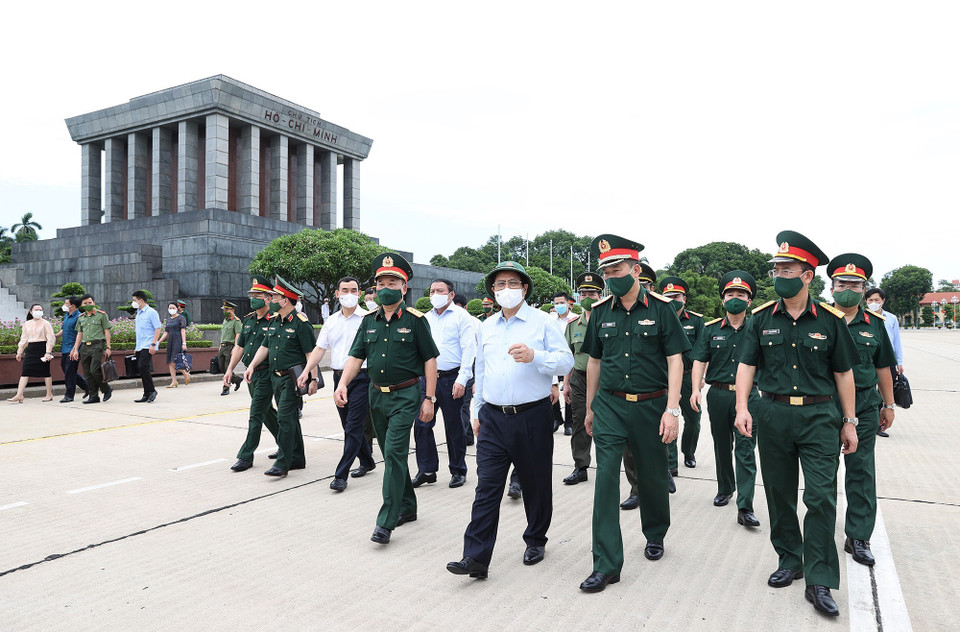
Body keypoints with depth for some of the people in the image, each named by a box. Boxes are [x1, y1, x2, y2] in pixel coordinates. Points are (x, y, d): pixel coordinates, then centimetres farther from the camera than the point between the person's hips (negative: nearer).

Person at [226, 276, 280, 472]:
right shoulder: (247, 320, 11)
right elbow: (240, 346, 17)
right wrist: (230, 369, 12)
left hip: (266, 374, -8)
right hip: (250, 374, 8)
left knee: (256, 415, -6)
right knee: (267, 412, 17)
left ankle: (246, 456, 2)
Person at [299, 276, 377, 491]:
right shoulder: (331, 321, 12)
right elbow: (320, 348, 11)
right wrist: (306, 371, -1)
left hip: (361, 377, -6)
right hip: (339, 377, 6)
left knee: (353, 427, -6)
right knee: (349, 425, 15)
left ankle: (341, 475, -2)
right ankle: (367, 461, 33)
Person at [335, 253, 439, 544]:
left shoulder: (415, 320, -7)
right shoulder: (369, 320, 7)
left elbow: (429, 360, -6)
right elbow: (356, 356, 7)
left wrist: (429, 398, -9)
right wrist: (343, 384, -10)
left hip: (405, 395, -6)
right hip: (377, 395, 6)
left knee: (394, 453, -12)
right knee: (392, 455, 14)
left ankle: (386, 521, -6)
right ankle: (407, 507, 30)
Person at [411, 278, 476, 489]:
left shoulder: (461, 316, -2)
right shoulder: (426, 318, 14)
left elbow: (468, 349, -8)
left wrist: (462, 379, -15)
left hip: (451, 379, -5)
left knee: (453, 426, 5)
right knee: (421, 424, 3)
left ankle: (458, 470, 19)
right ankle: (426, 470, 16)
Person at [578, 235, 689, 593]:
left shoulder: (661, 308, -4)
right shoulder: (601, 312, 5)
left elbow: (675, 360, -6)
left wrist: (672, 409, -14)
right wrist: (590, 408, 15)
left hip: (650, 406, -1)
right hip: (610, 406, 2)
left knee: (652, 477, 13)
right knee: (605, 479, -6)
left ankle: (655, 536, 42)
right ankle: (606, 564, 2)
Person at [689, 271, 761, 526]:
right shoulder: (711, 329, 7)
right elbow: (700, 361, 2)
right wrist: (696, 389, -11)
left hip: (748, 396, -2)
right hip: (718, 395, 2)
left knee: (745, 450, -5)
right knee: (722, 446, 14)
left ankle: (745, 507, -6)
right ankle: (724, 489, 34)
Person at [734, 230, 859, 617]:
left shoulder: (830, 320, -1)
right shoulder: (761, 319, 2)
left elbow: (844, 374, 5)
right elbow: (746, 365, 1)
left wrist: (849, 422, 5)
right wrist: (742, 407, -13)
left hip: (819, 416, -2)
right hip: (773, 415, 2)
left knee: (821, 497, -5)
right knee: (779, 494, 11)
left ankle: (819, 581, 5)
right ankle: (789, 561, 29)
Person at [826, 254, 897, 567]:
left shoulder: (874, 324, 7)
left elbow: (883, 367, 13)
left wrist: (888, 404, 13)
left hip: (864, 406, 2)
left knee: (861, 471, 5)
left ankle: (858, 537, 14)